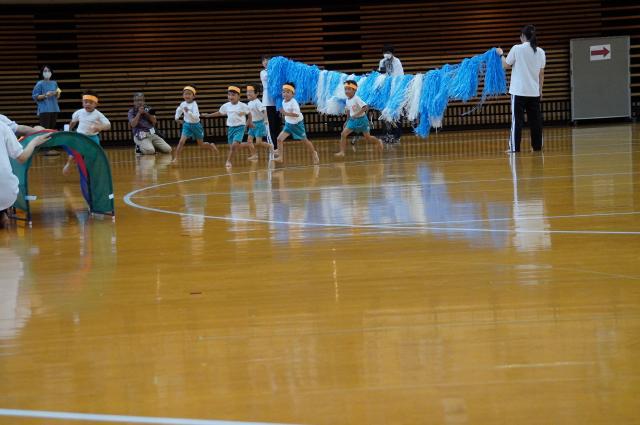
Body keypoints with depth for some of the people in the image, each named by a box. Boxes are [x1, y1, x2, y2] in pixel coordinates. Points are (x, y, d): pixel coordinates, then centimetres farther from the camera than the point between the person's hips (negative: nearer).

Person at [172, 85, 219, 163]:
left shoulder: (194, 104, -21)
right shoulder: (183, 104, -6)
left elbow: (196, 116, -32)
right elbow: (178, 110, 18)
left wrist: (188, 112, -43)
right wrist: (177, 118, 6)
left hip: (196, 125, -3)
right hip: (187, 125, 3)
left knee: (201, 144, 14)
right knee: (181, 141, -18)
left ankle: (211, 146, 46)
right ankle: (175, 158, -16)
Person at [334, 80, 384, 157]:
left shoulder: (356, 99, -21)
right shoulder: (347, 100, 2)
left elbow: (366, 107, -29)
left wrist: (357, 114, -35)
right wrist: (347, 121, 20)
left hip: (361, 119, -6)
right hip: (353, 120, 6)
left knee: (367, 137, 6)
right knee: (343, 134, -10)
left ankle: (378, 142, 37)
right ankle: (342, 152, -7)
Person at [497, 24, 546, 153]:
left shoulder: (517, 49, -8)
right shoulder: (540, 52, 4)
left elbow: (506, 65, 2)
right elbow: (541, 73, 9)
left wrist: (501, 54, 19)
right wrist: (540, 90, 18)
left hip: (519, 91, -4)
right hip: (534, 91, 4)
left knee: (517, 119, -1)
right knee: (535, 119, 9)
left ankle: (514, 147, -3)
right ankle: (537, 146, 12)